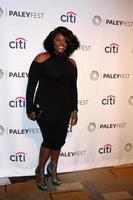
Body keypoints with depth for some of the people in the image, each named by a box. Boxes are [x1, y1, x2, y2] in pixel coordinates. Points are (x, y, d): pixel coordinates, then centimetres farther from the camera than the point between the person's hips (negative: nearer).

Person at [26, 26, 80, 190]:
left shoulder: (71, 63, 6)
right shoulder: (42, 59, -9)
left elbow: (73, 87, 11)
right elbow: (31, 84, -7)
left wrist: (74, 109, 8)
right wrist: (30, 109, -7)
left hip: (64, 108, 5)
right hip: (45, 107, -5)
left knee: (60, 140, 12)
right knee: (51, 139, -3)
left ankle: (53, 169, 38)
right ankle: (40, 170, 25)